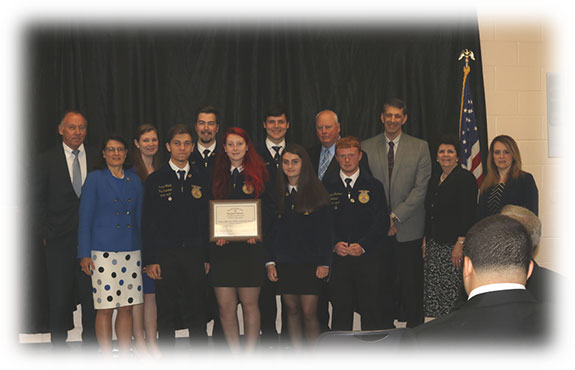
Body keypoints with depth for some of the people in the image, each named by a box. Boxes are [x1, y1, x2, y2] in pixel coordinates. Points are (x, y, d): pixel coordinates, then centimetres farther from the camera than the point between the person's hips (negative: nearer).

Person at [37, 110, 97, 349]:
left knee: (92, 296, 4)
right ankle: (59, 346, 18)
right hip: (59, 240, -1)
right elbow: (40, 200, 3)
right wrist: (46, 233, -3)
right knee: (59, 297, 5)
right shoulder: (47, 160, 3)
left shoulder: (97, 158, 7)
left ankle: (91, 346, 15)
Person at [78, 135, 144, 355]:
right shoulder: (95, 179, 1)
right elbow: (85, 218, -1)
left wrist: (142, 250, 12)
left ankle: (125, 357, 16)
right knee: (105, 309, -2)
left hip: (131, 252, 4)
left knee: (127, 308, 6)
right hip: (103, 252, -4)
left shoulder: (134, 182, 12)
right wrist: (84, 254, -6)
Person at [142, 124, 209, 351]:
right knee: (166, 313, 5)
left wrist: (206, 256, 5)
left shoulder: (199, 179, 10)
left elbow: (206, 221, 11)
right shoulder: (155, 179, 3)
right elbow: (148, 222, -1)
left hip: (194, 255, 2)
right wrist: (150, 260, -7)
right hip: (165, 255, -2)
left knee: (197, 312, 4)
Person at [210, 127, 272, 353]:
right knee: (226, 306, 1)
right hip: (222, 248, 2)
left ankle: (250, 355, 15)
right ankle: (235, 355, 13)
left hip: (251, 247, -2)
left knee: (250, 304, 4)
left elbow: (268, 209, 3)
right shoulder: (217, 175, 11)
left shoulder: (258, 174, 6)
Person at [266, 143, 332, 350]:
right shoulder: (277, 193, 8)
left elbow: (326, 231, -1)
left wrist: (324, 263, -7)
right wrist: (270, 262, 2)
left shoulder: (317, 193, 0)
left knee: (309, 313, -4)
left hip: (310, 262, -3)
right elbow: (270, 230, 9)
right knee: (292, 311, 9)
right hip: (283, 262, 3)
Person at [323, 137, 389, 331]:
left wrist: (363, 245, -12)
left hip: (368, 256, 0)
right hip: (337, 257, 1)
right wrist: (334, 244, -11)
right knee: (340, 306, 4)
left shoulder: (374, 185, 5)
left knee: (370, 306, 3)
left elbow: (382, 221, 0)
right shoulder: (327, 185, 7)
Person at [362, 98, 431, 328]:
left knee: (411, 284, 2)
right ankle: (386, 329, 15)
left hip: (409, 229, -1)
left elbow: (421, 188, -3)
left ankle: (413, 330, 14)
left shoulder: (420, 147, 3)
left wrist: (395, 216, -11)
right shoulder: (366, 147, 7)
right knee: (382, 283, 3)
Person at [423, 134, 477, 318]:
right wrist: (425, 240, 14)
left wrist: (460, 244, -20)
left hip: (453, 246, -7)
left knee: (451, 292, -7)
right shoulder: (435, 178, 16)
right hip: (434, 244, 8)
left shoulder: (466, 178, -7)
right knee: (433, 291, 7)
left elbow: (468, 214, -14)